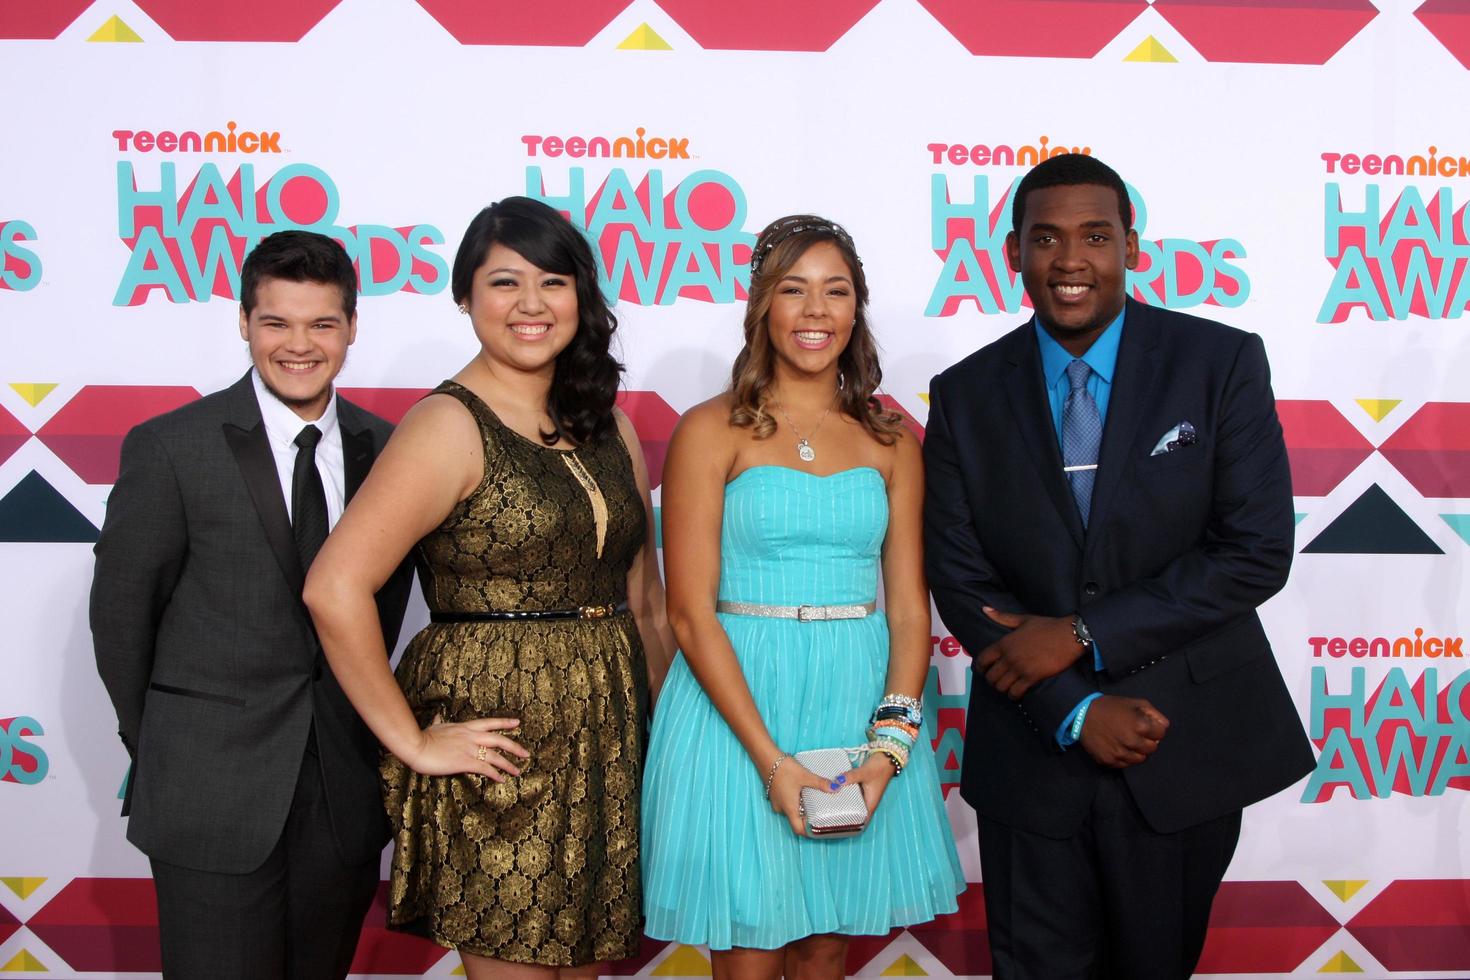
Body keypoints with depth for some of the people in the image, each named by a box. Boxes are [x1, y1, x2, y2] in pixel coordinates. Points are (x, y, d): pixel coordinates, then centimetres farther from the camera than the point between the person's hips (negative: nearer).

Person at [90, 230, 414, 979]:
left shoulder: (382, 447, 3)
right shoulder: (170, 448, -7)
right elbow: (120, 614, -1)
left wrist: (359, 717, 9)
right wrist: (159, 751, 5)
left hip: (346, 796, 4)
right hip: (212, 798, -3)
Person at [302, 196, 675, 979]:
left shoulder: (605, 425, 10)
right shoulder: (451, 425, -11)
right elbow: (334, 588, -21)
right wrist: (410, 742, -16)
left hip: (609, 738, 7)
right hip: (500, 732, -6)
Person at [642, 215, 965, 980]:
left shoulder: (891, 441, 7)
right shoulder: (712, 431, -3)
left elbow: (909, 607, 4)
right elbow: (691, 614, -8)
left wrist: (891, 741, -10)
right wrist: (769, 757, -15)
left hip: (859, 706, 3)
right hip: (735, 701, -3)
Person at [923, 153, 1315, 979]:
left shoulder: (1223, 363, -6)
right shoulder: (966, 394, -1)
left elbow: (1257, 550, -13)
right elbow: (960, 578, -3)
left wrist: (1082, 636, -17)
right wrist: (1076, 710, -13)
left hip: (1187, 753, 0)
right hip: (1033, 752, 1)